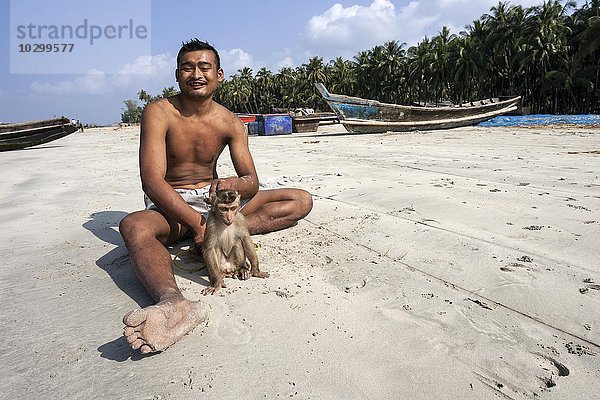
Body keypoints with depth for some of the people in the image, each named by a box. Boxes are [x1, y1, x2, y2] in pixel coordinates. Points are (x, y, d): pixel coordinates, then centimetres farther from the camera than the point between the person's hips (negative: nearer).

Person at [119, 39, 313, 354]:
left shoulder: (230, 124, -2)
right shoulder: (158, 113, -12)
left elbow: (252, 183, -5)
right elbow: (152, 181, -21)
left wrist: (230, 184, -30)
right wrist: (196, 222, -31)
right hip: (170, 205, -3)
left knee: (301, 200, -7)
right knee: (134, 225, -39)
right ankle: (174, 304, -68)